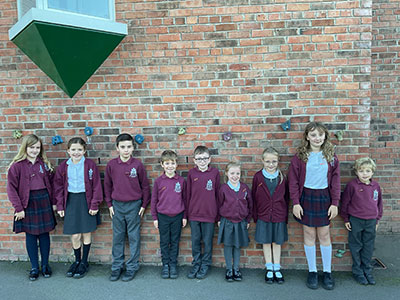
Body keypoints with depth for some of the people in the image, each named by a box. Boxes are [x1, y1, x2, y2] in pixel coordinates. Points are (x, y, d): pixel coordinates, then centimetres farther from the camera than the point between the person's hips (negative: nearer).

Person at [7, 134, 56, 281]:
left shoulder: (44, 164, 5)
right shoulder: (17, 165, -7)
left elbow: (51, 183, 8)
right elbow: (11, 188, -8)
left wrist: (53, 202, 4)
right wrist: (18, 208, -11)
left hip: (44, 201, 3)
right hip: (28, 203, -3)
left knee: (44, 234, 10)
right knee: (30, 235, 7)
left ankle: (45, 265, 24)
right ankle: (34, 267, 20)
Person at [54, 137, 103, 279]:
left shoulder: (90, 165, -7)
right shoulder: (63, 166, 1)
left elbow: (96, 186, -6)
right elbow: (58, 186, 7)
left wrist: (94, 204, -8)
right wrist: (60, 206, 4)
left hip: (86, 200, -2)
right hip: (71, 201, 2)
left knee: (86, 233, 9)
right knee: (75, 235, 4)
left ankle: (84, 262, 28)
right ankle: (77, 260, 30)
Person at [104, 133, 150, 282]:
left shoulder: (137, 164, -8)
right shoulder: (111, 164, -3)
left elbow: (145, 186, 0)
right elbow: (107, 185, 8)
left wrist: (144, 205, 1)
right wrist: (109, 204, 7)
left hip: (134, 205, -2)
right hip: (117, 205, 2)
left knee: (134, 237, 7)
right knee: (117, 237, 12)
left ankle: (132, 267, 20)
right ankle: (116, 267, 25)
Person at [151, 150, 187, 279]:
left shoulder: (181, 181, -3)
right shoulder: (158, 181, -4)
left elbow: (184, 199, 4)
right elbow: (154, 200, 2)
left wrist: (185, 216, 4)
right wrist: (155, 217, 2)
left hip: (177, 216, 0)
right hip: (163, 216, 0)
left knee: (175, 242, 11)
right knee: (164, 242, 10)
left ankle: (173, 265, 24)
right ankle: (165, 265, 25)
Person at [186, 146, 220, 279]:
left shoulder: (215, 172, -4)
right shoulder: (191, 173, -1)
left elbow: (217, 193, 1)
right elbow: (188, 194, 4)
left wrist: (218, 213, 3)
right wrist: (187, 212, 6)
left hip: (209, 213, -1)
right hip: (194, 213, 1)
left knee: (207, 241, 10)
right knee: (195, 241, 13)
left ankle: (205, 265, 27)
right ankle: (196, 264, 29)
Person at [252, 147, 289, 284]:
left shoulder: (282, 177, -4)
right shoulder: (258, 176, -7)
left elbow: (286, 198, 3)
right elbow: (253, 197, -2)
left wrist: (285, 216, 3)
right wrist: (255, 216, -1)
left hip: (279, 216, 1)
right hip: (263, 216, 0)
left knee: (277, 242, 12)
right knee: (266, 242, 11)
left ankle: (277, 268, 26)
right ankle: (269, 269, 26)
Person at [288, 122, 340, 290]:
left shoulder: (331, 156, 1)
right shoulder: (300, 156, -4)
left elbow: (335, 181, 2)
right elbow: (293, 181, -4)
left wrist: (335, 203, -3)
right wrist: (295, 203, -9)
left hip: (324, 197, 1)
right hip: (306, 197, -1)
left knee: (324, 235, 9)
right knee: (309, 234, 8)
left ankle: (327, 272, 23)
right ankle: (312, 272, 22)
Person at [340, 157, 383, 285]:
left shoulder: (376, 186, 1)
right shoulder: (352, 185, -12)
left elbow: (379, 203, 13)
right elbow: (345, 202, -5)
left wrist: (377, 220, 14)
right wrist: (346, 219, -1)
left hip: (371, 222, 4)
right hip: (355, 221, -3)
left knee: (368, 247, 13)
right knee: (356, 246, 8)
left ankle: (367, 270, 28)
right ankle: (357, 272, 21)